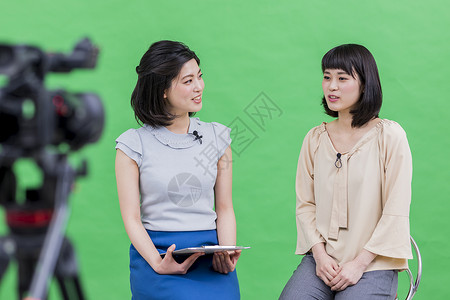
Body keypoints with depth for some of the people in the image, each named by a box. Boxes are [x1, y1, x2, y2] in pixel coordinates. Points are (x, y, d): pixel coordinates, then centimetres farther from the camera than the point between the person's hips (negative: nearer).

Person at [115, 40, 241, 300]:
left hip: (209, 254, 2)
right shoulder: (134, 143, 1)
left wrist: (228, 254, -7)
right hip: (155, 252, -2)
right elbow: (132, 218, -1)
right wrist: (159, 264, -16)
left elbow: (224, 209, 12)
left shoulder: (217, 137, 11)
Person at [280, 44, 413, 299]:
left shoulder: (389, 135, -4)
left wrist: (359, 263, -11)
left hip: (372, 264, -3)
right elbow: (305, 204, 9)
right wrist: (319, 255, -6)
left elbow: (396, 211, -7)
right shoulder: (315, 139, 9)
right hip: (322, 259, 3)